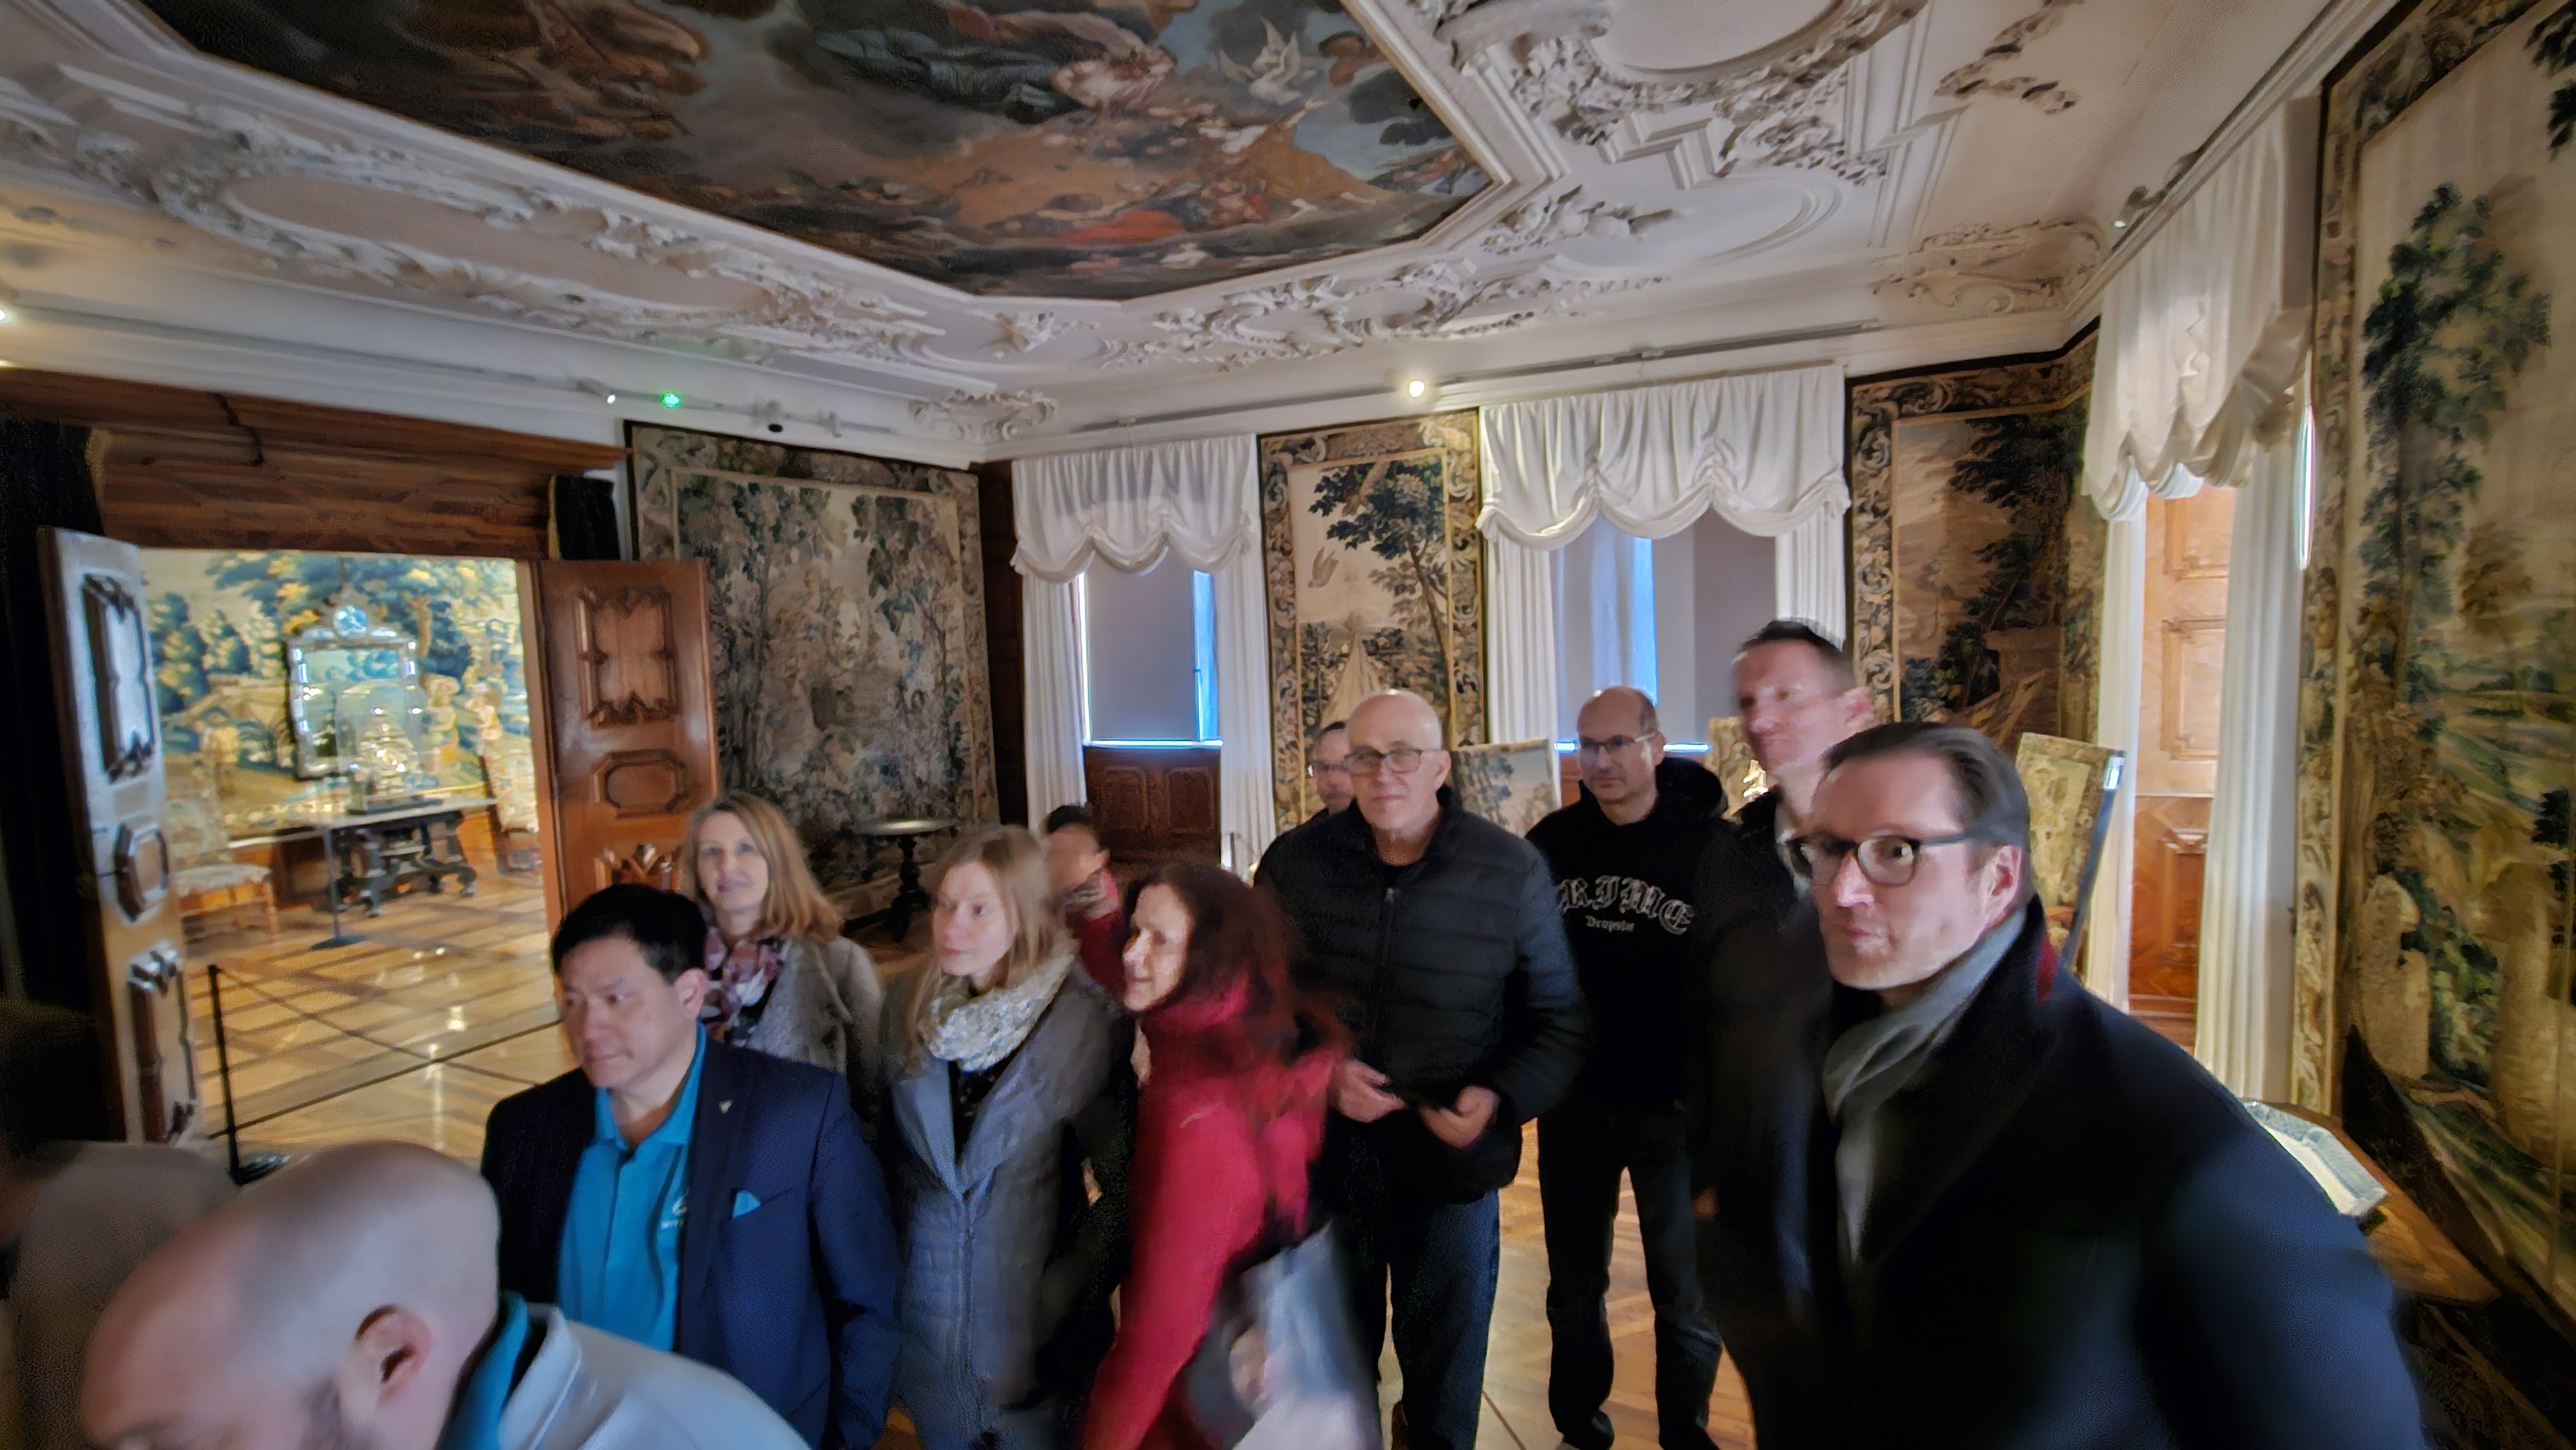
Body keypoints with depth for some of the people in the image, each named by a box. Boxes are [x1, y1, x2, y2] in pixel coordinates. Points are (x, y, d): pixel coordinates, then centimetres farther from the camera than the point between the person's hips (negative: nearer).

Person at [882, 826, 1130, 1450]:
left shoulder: (1089, 1022, -18)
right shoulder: (908, 1006, -4)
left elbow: (1126, 1188, -12)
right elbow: (882, 1148, 7)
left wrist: (1065, 1298, -14)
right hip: (924, 1324, 4)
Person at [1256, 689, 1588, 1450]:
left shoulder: (1513, 870, -10)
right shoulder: (1293, 863, -8)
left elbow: (1558, 1019, -2)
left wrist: (1502, 1099, -17)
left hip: (1454, 1163, -1)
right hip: (1324, 1156, 1)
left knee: (1447, 1372, 22)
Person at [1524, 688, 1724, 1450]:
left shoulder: (1712, 845, -11)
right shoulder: (1552, 841, -2)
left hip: (1672, 1103, -2)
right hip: (1573, 1099, 3)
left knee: (1686, 1288, 12)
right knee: (1575, 1280, 18)